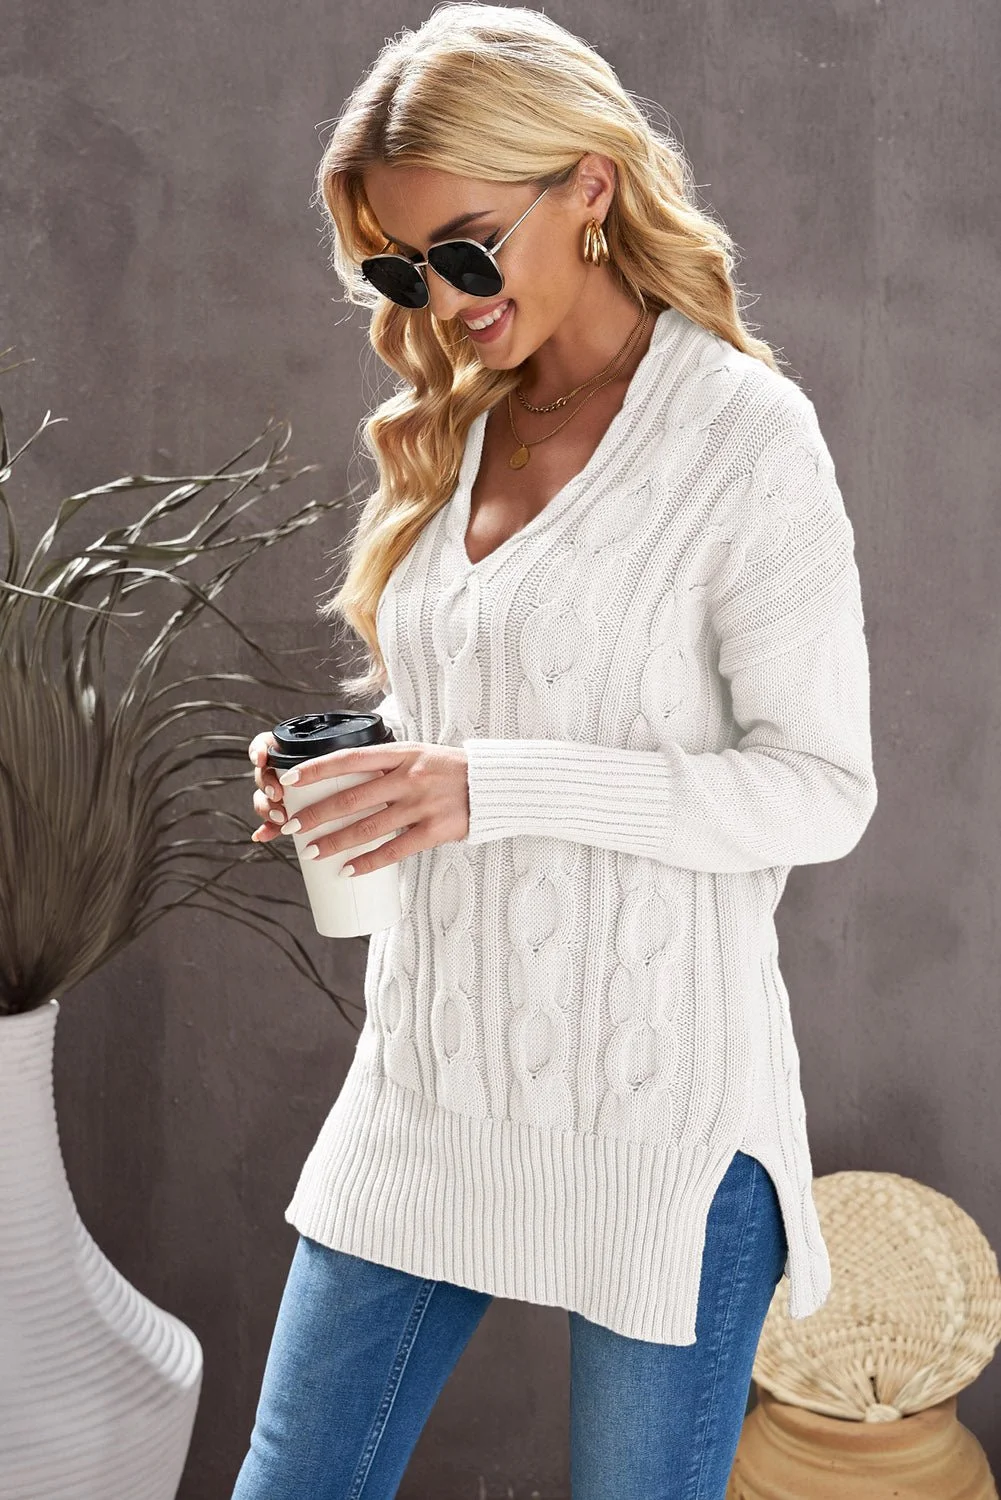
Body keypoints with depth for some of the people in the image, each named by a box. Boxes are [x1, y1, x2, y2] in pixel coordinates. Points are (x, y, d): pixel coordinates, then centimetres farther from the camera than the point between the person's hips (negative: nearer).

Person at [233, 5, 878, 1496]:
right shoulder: (452, 433, 9)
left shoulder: (744, 432, -10)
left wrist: (496, 786, -22)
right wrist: (362, 777, -2)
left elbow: (823, 790, -13)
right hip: (431, 1077, 6)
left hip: (657, 1093, -6)